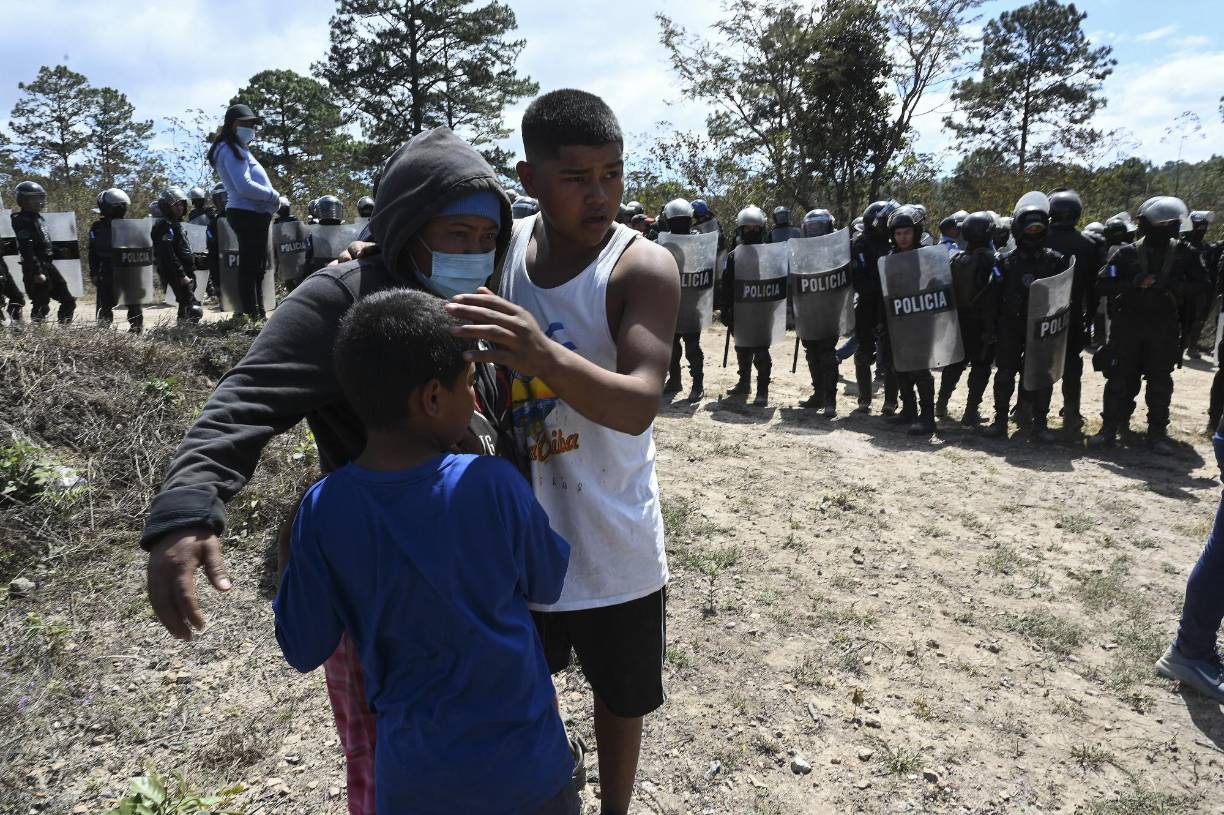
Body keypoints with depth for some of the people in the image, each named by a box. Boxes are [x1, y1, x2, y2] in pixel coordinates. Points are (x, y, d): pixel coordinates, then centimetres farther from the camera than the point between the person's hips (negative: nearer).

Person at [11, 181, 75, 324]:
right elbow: (27, 250, -20)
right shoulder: (23, 221, -13)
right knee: (41, 307, -5)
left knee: (68, 302, 10)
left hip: (48, 264, 9)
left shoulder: (37, 217, 15)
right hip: (36, 268, -9)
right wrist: (37, 272, -24)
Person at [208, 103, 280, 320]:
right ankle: (252, 315, -7)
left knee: (257, 267, 15)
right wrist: (273, 196, -10)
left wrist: (271, 201, 6)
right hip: (248, 214, -11)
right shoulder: (232, 150, -8)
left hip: (254, 214, 11)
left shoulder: (239, 149, 23)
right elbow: (244, 186, -19)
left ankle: (258, 314, 22)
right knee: (250, 268, -9)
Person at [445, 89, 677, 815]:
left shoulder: (645, 267, -17)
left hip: (614, 544, -3)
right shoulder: (503, 246, -3)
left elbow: (638, 406, -30)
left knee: (620, 697, 21)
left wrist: (544, 355, -48)